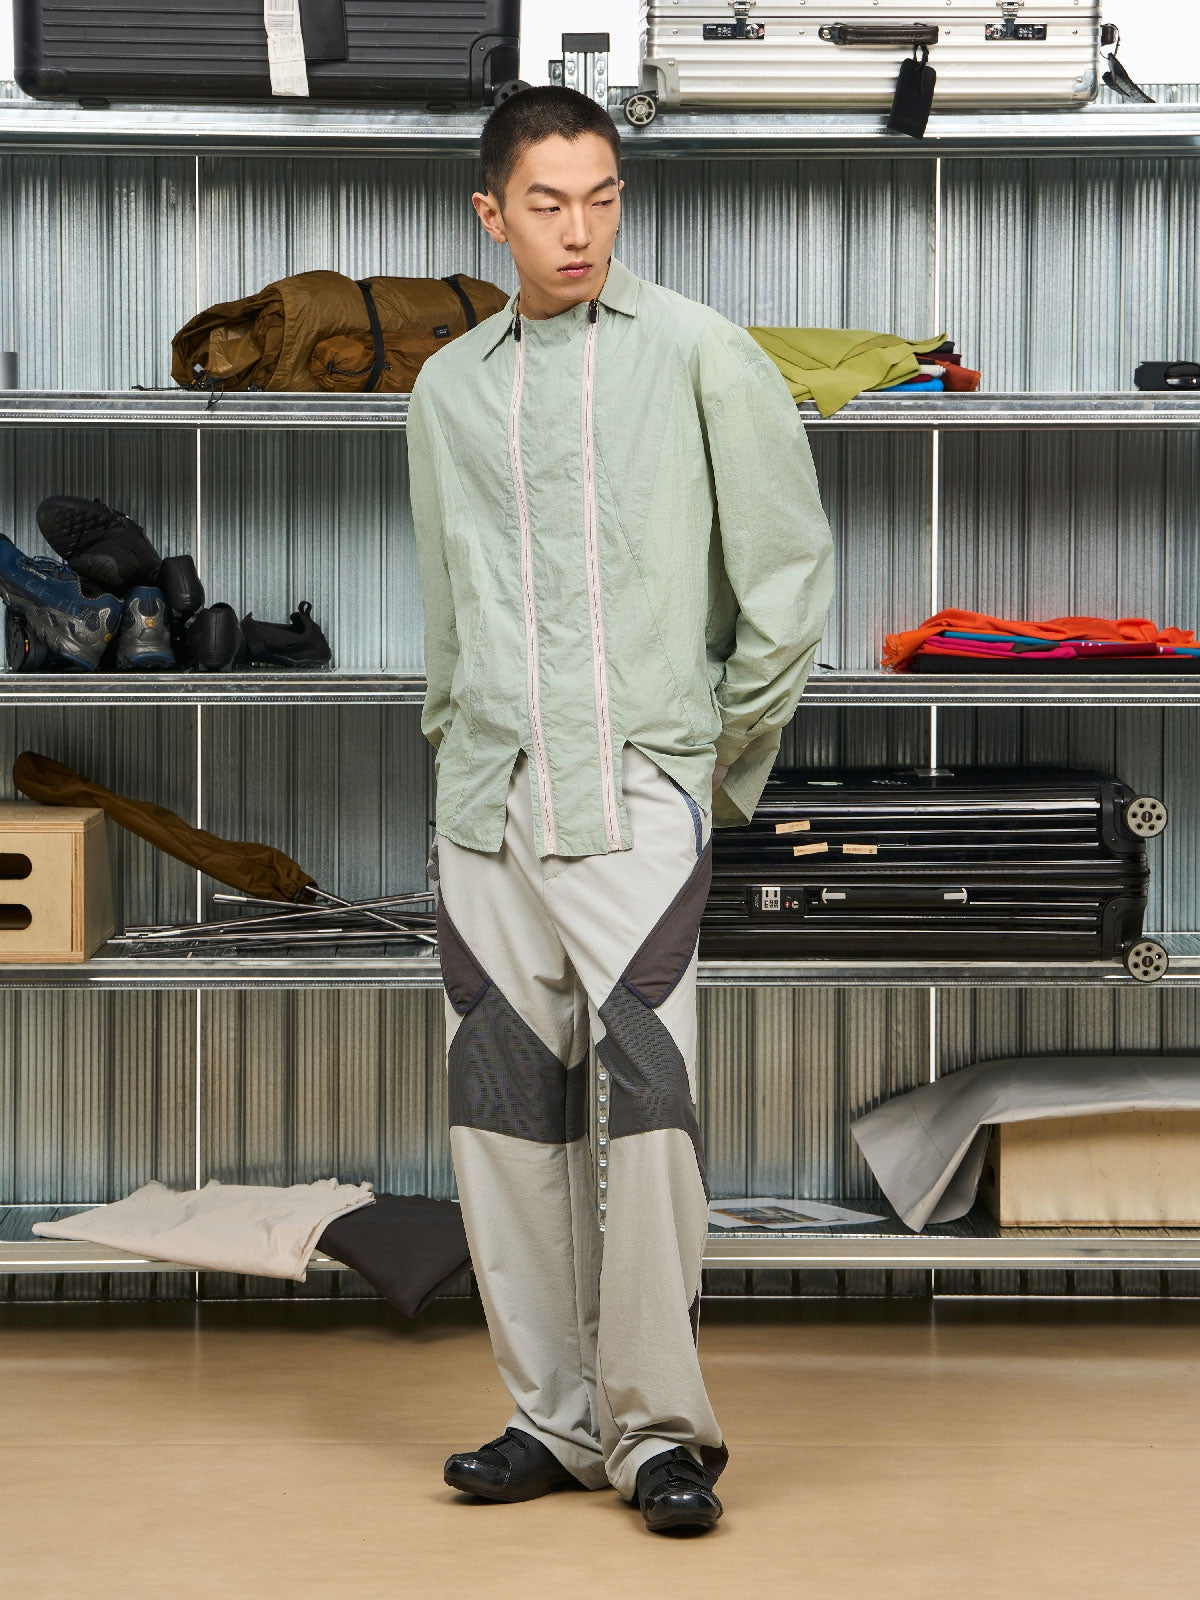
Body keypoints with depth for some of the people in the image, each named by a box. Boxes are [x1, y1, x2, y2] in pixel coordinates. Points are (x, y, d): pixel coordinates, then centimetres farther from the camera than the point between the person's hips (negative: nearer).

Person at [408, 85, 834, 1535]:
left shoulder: (695, 354, 1)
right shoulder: (448, 390, 14)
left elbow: (790, 563, 5)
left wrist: (734, 746, 6)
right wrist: (456, 751, 16)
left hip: (638, 792, -5)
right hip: (484, 807, 5)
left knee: (642, 1101, -12)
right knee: (503, 1109, 4)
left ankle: (657, 1426, -4)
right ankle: (554, 1416, 13)